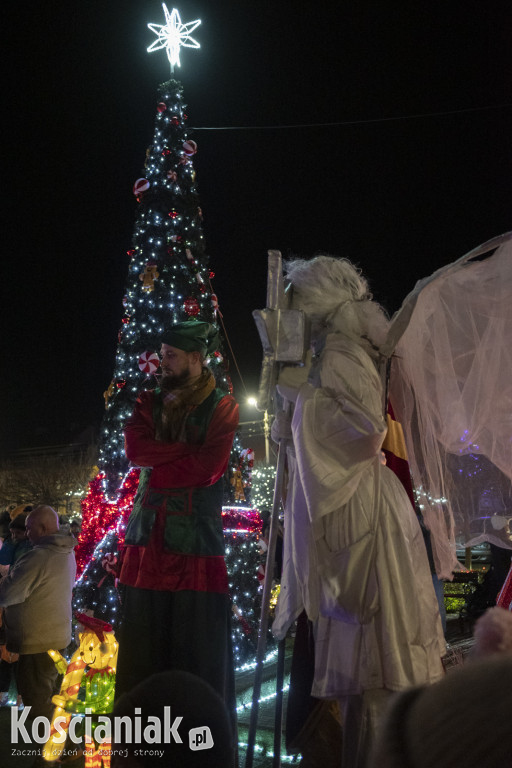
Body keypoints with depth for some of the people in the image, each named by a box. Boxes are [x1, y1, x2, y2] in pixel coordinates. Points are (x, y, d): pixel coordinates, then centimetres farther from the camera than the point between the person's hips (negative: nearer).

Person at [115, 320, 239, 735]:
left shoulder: (221, 406, 2)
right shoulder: (151, 402, 16)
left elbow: (209, 467, -11)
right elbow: (135, 446, -2)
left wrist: (158, 465, -4)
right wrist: (187, 452, -8)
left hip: (196, 538, -4)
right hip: (149, 535, 4)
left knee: (198, 645, 0)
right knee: (143, 647, 7)